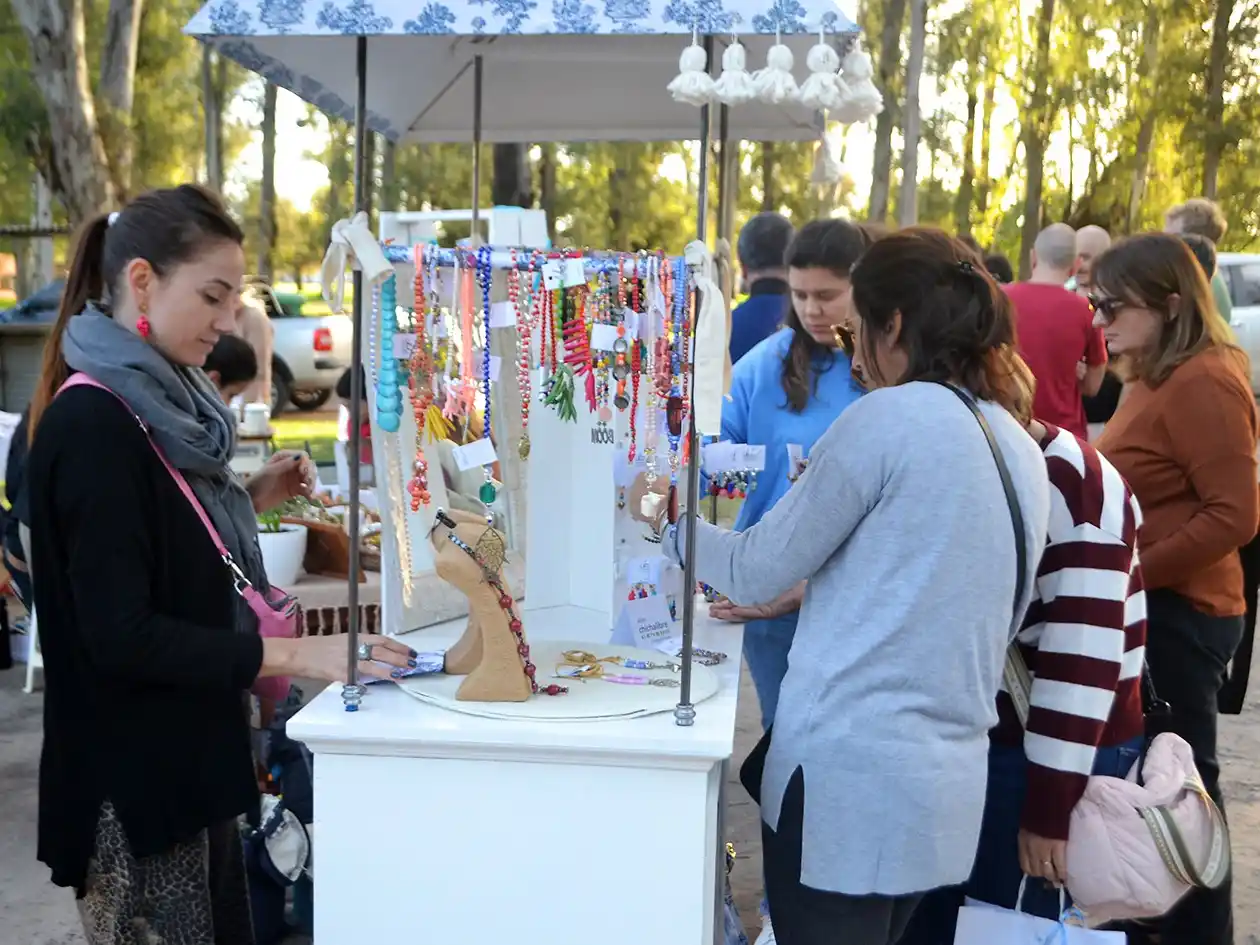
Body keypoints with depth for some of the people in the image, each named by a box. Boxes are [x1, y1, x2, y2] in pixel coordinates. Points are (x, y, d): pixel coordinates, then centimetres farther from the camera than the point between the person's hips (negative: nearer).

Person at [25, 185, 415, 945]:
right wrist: (290, 655, -25)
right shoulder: (91, 425, -19)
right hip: (136, 780, -9)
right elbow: (120, 635, -23)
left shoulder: (158, 400, 9)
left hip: (187, 759, 9)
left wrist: (250, 500, 4)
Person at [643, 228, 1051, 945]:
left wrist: (673, 525, 11)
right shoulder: (1025, 453, 10)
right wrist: (807, 594, 26)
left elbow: (758, 568, -7)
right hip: (952, 782, 7)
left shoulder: (893, 416, -13)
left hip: (848, 773, -7)